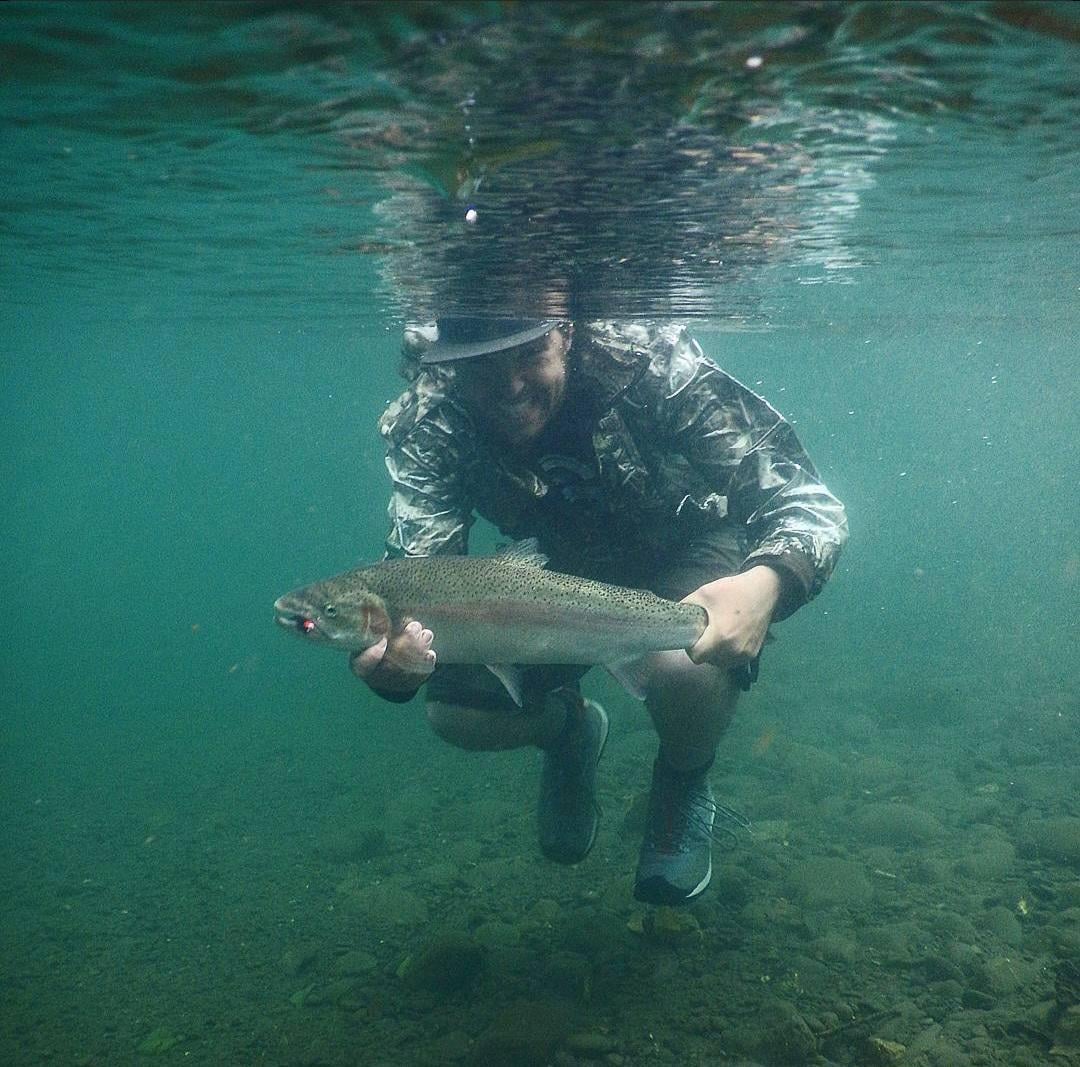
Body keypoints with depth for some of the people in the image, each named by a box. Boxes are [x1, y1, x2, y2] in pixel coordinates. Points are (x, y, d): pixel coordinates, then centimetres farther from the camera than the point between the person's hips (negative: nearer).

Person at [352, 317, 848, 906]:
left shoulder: (652, 365, -34)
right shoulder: (428, 423, -26)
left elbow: (810, 504, -32)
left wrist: (768, 582, -55)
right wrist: (393, 658, -51)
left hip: (681, 556, -2)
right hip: (558, 567, 3)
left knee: (684, 667, -35)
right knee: (455, 711, -15)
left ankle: (684, 789, 2)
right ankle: (568, 730, 21)